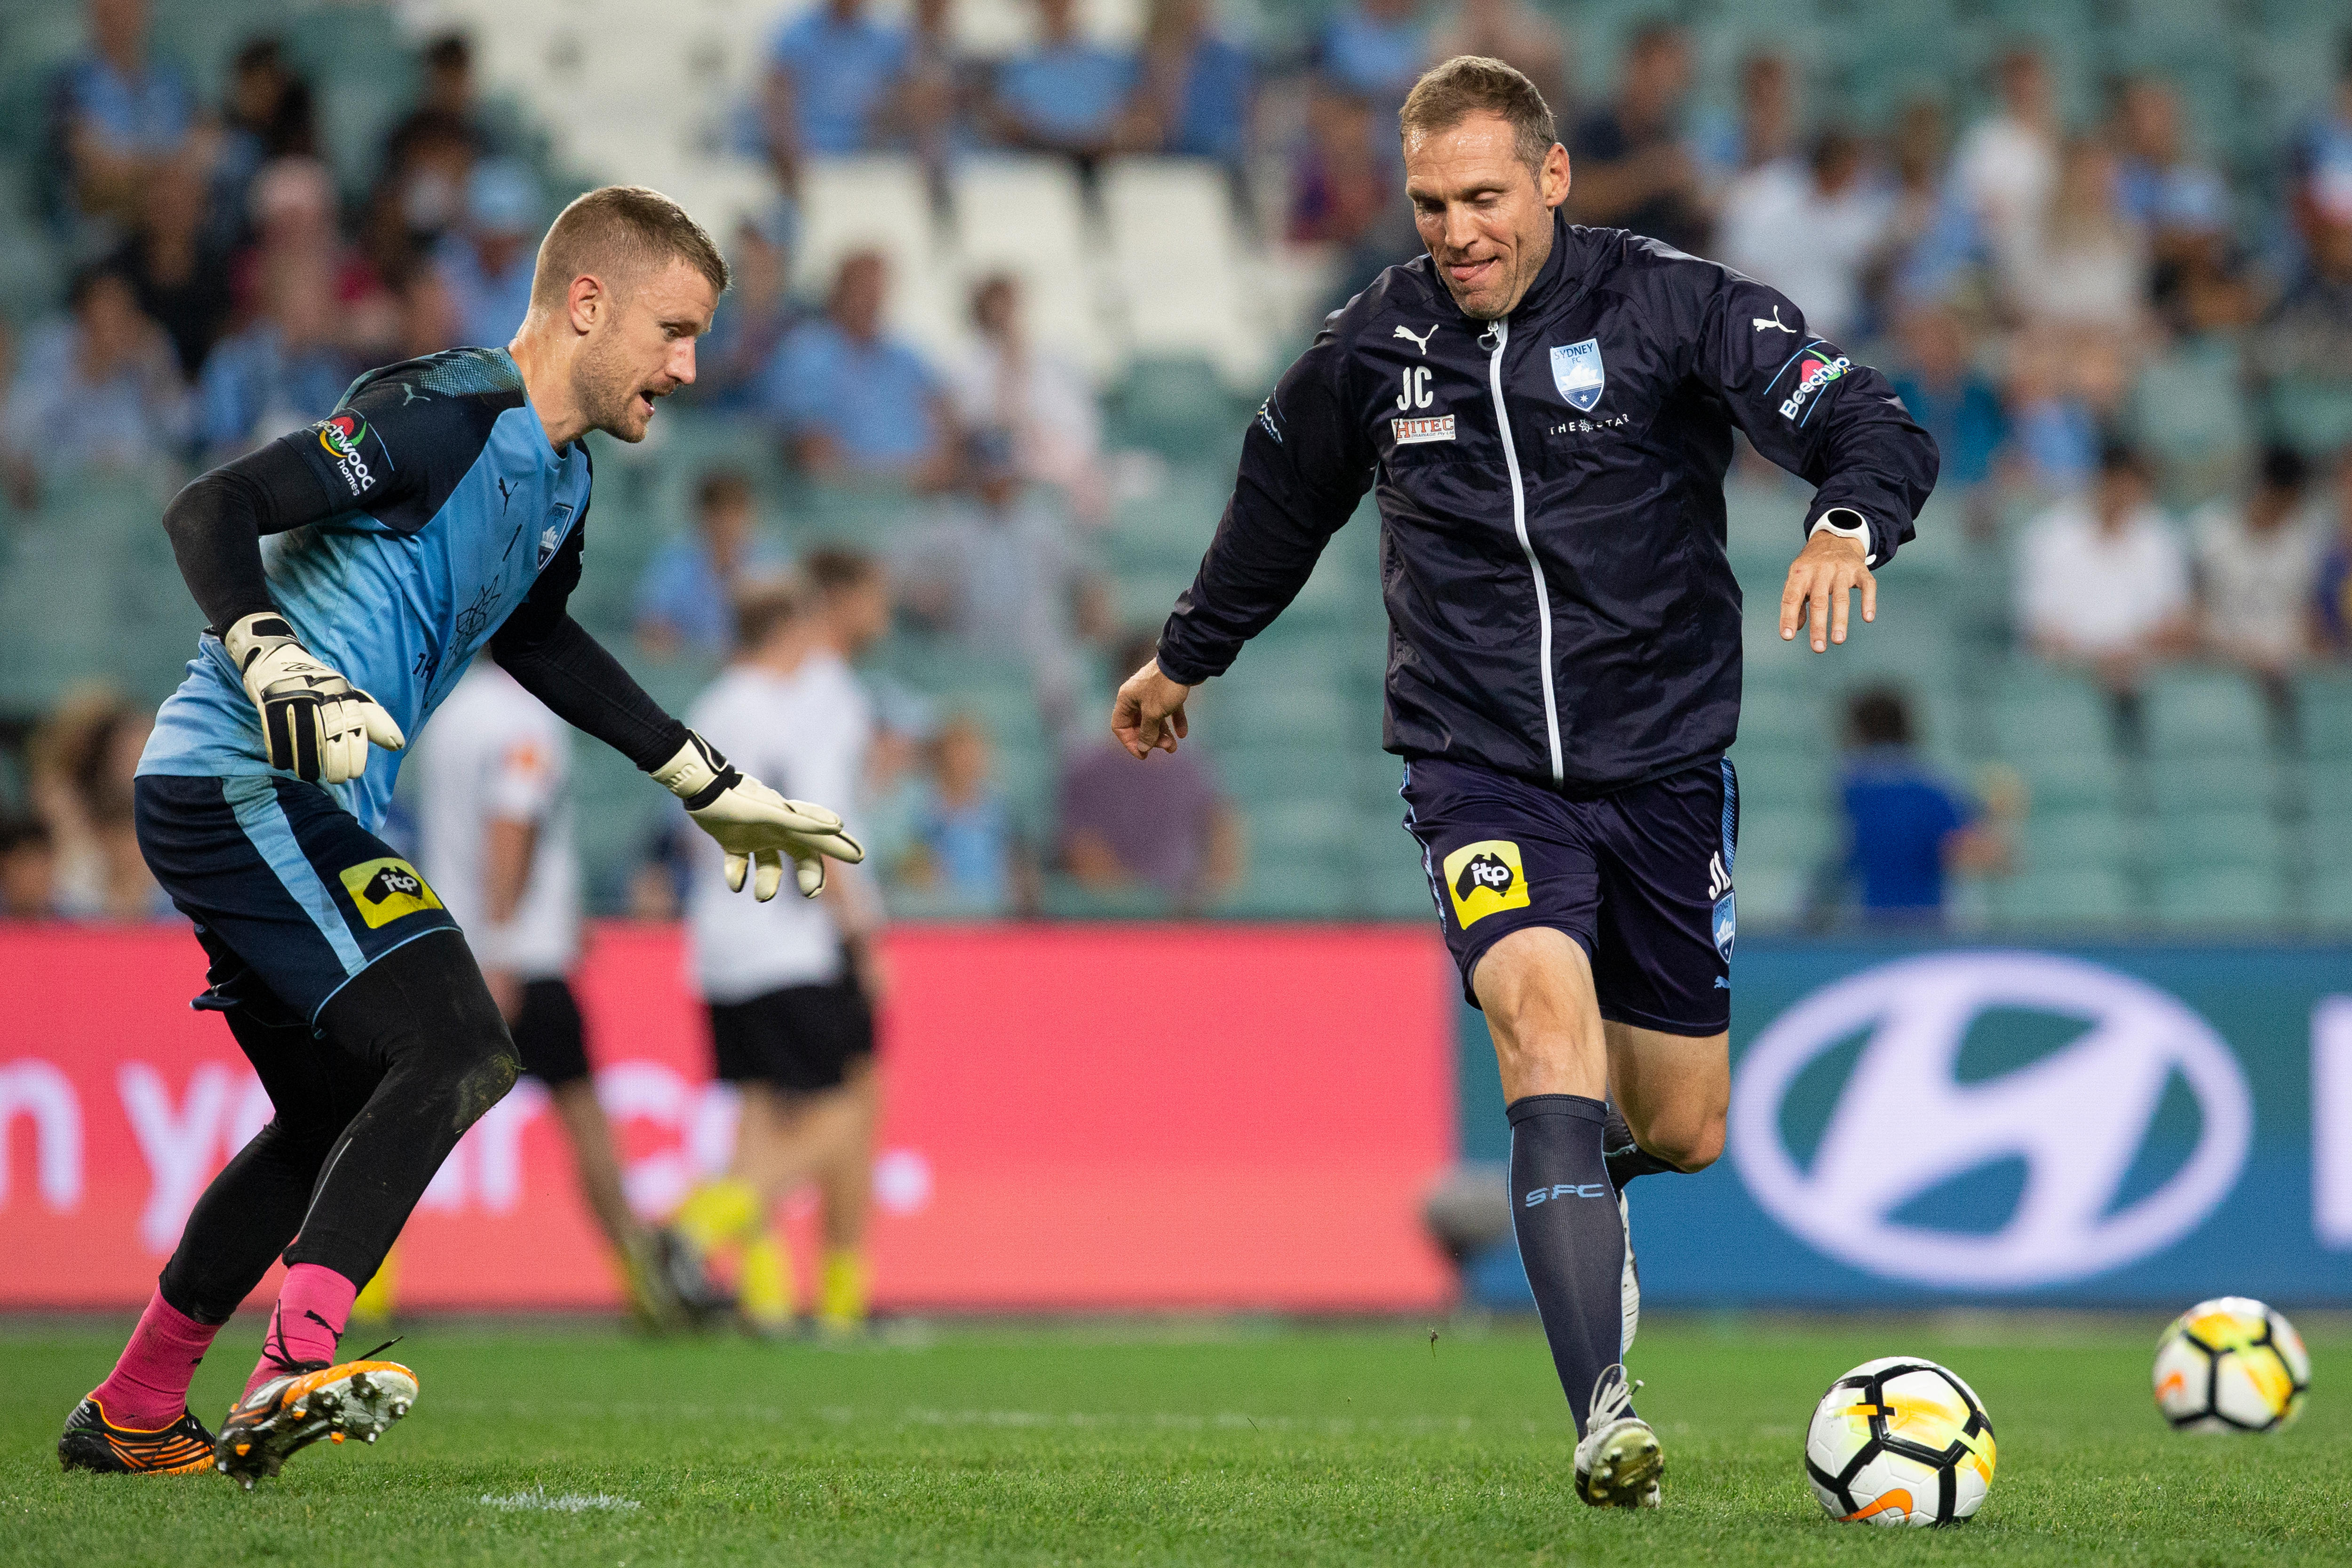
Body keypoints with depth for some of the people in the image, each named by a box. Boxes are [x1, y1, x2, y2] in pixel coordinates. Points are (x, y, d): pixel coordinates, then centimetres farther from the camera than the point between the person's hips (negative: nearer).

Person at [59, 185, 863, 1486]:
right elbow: (209, 512, -21)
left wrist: (711, 787, 34)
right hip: (241, 783, -10)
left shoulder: (557, 480, 14)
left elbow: (533, 636, 33)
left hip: (310, 812, 10)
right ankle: (297, 1366, -33)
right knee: (456, 1047, -23)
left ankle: (131, 1415, 29)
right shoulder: (444, 416, -15)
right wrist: (281, 671, -36)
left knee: (337, 1117, 20)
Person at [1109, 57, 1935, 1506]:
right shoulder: (1378, 343, 2)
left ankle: (1582, 1186, 47)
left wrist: (1849, 522, -39)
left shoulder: (1671, 307, -7)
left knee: (1683, 1135, 7)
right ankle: (1605, 1413, -33)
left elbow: (1878, 427, -16)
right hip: (1481, 772, 0)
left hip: (1663, 763, 0)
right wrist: (1187, 658, 35)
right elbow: (1283, 500, 23)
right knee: (1547, 1013, -27)